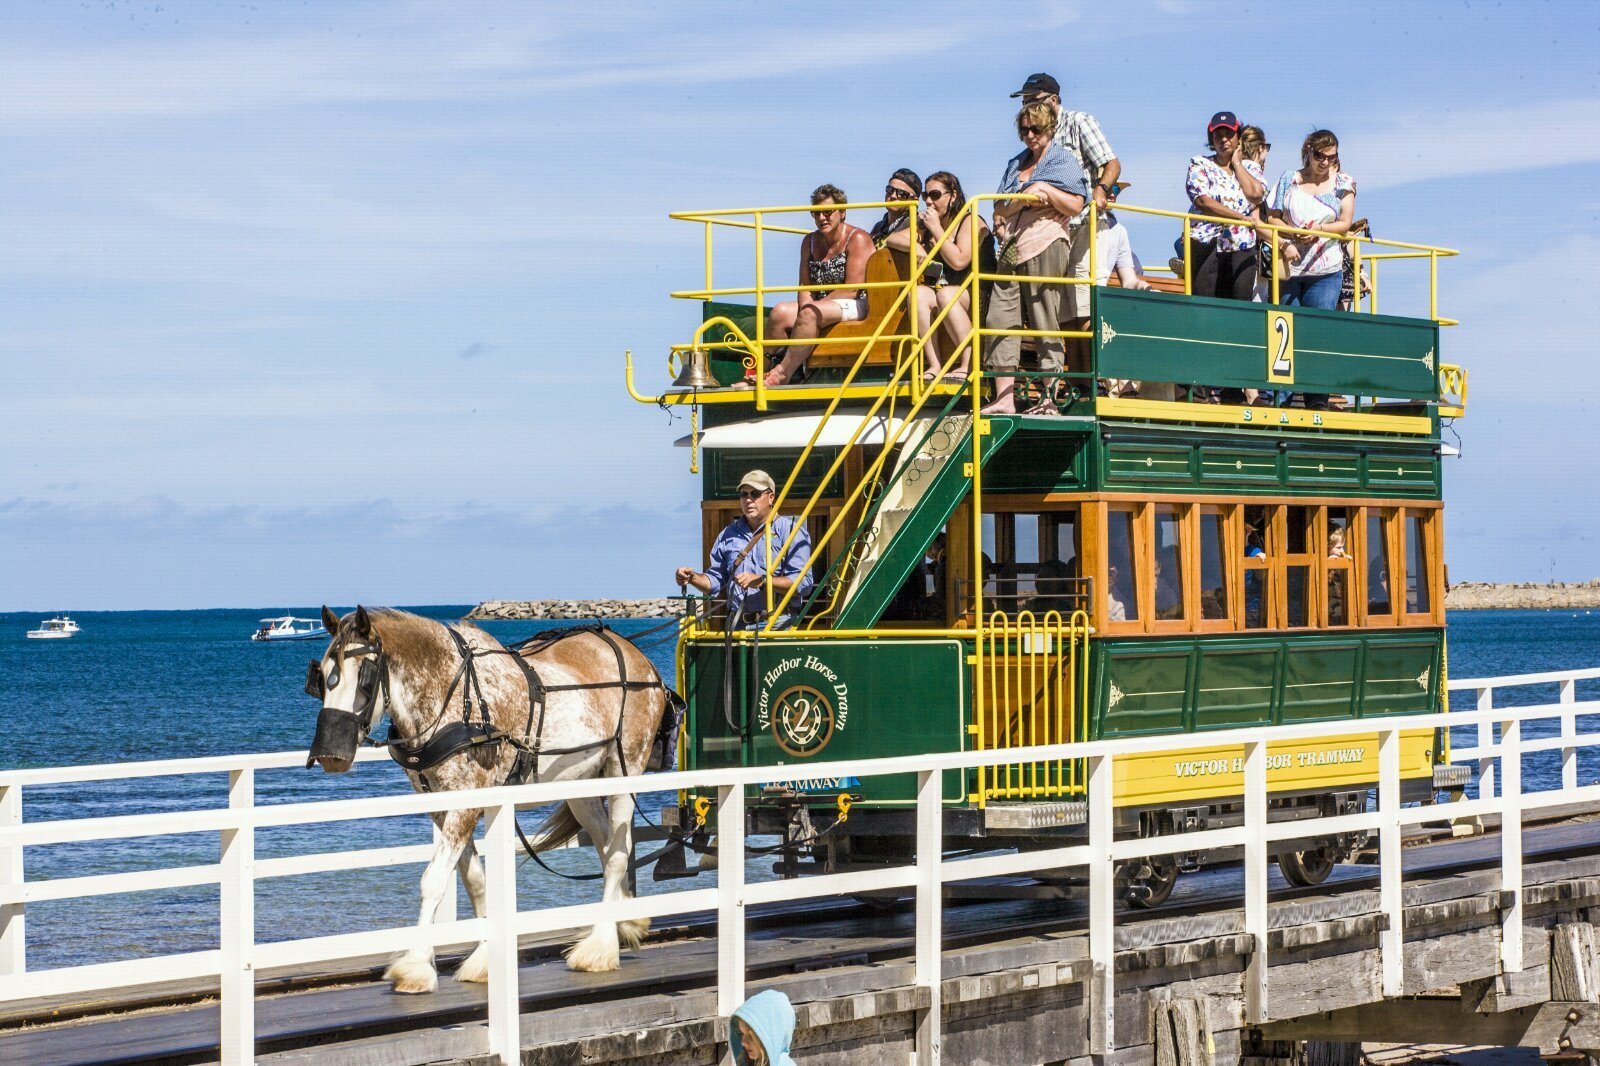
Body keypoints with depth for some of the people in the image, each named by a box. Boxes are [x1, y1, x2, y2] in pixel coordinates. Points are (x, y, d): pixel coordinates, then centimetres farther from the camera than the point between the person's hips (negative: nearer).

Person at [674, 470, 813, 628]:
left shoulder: (791, 531, 4)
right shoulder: (728, 534, 21)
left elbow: (803, 582, -7)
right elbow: (716, 581, 26)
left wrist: (762, 581, -15)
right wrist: (693, 578, 6)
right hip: (736, 625, 4)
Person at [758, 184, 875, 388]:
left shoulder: (857, 239, -7)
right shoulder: (810, 241, 15)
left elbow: (852, 290, -15)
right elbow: (805, 286, 10)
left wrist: (809, 308, -15)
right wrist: (805, 305, -14)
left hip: (856, 307, -7)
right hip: (821, 305, 7)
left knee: (810, 313, -34)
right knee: (780, 312, -19)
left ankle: (783, 373, -31)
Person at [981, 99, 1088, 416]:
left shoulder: (1062, 161, 5)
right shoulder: (1016, 164, 24)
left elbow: (1075, 205, -4)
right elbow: (1001, 206, 24)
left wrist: (1046, 190, -12)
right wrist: (999, 222, 3)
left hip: (1044, 245, -6)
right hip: (1011, 248, 6)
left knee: (1045, 323, -5)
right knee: (1000, 317, -5)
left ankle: (1049, 398, -3)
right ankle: (1004, 399, -8)